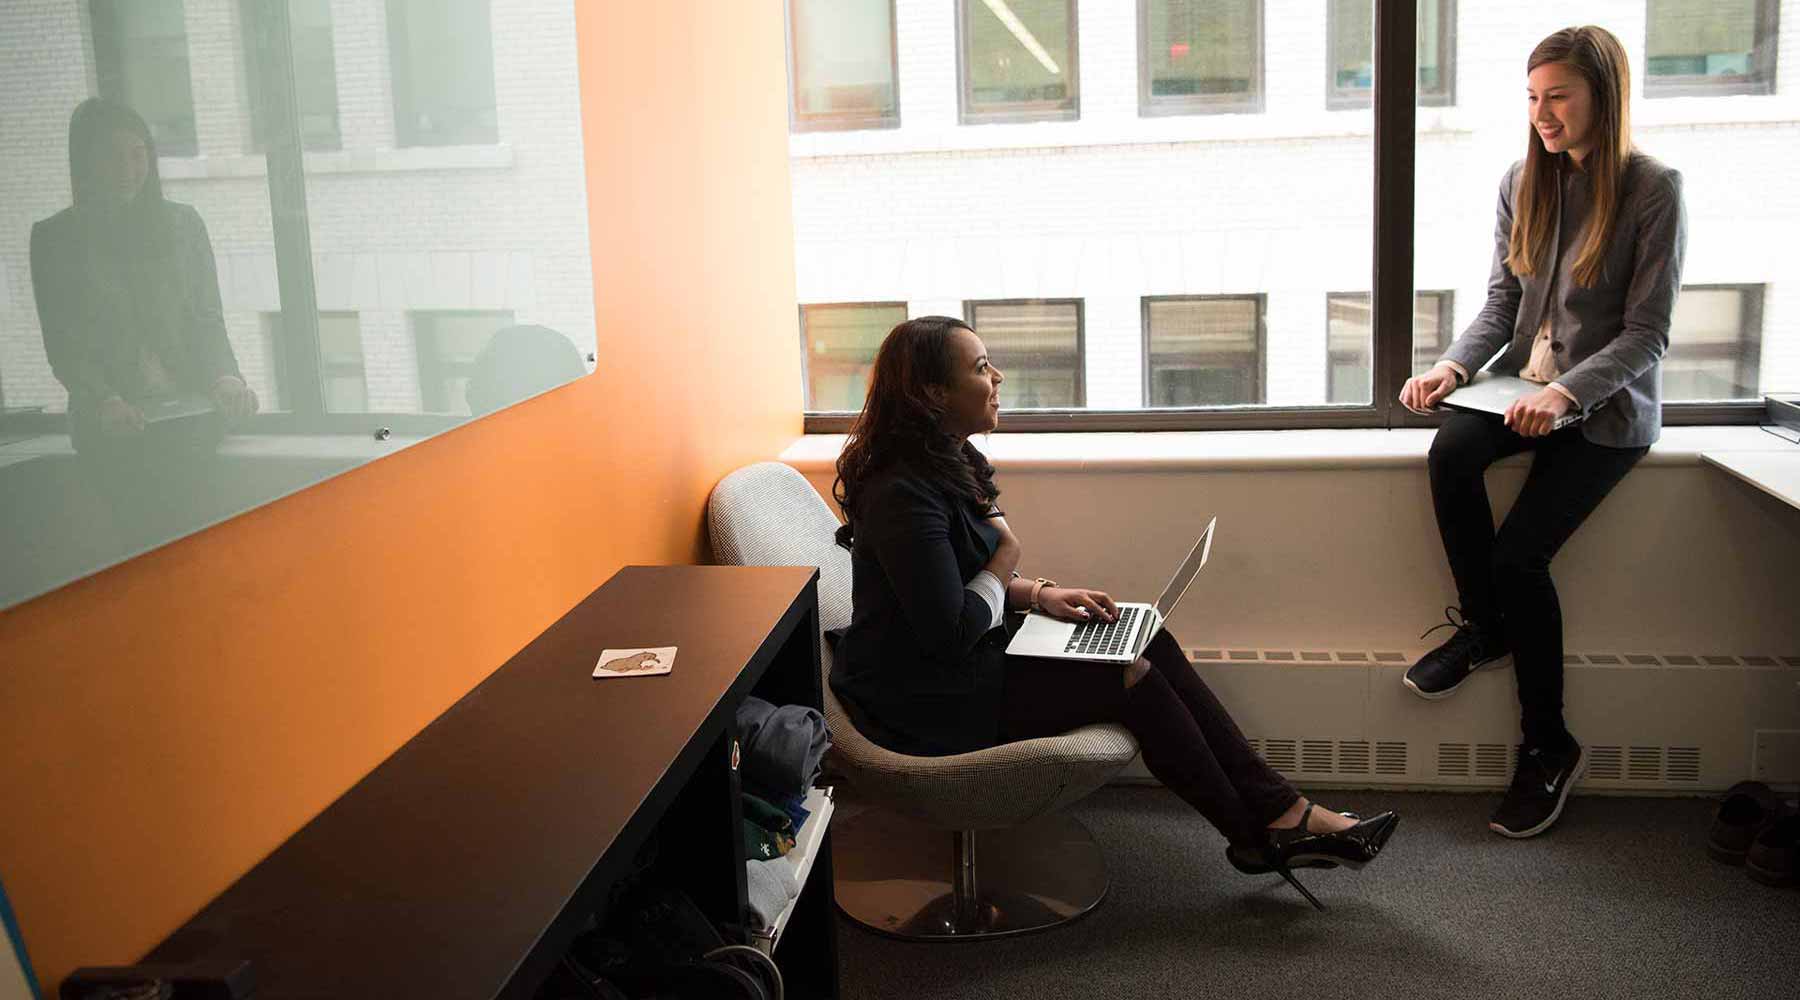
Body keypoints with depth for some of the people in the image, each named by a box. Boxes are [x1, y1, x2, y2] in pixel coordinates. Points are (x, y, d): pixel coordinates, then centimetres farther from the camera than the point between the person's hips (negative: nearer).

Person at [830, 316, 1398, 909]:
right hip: (931, 703, -10)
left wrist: (1038, 595, 0)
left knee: (1150, 643, -3)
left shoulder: (942, 461, 7)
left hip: (972, 660, 10)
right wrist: (1005, 561, -9)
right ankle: (1255, 835, 4)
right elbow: (950, 633, -26)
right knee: (1132, 677, -13)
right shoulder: (904, 494, -25)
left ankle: (1278, 809, -2)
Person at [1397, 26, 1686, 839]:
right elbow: (1502, 303, 6)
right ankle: (1483, 624, -3)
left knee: (1519, 552, -19)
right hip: (1527, 383, 5)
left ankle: (1548, 747, 0)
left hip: (1608, 406, -4)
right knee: (1450, 453, -28)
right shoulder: (1523, 183, 4)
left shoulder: (1653, 190, -10)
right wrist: (1452, 366, -13)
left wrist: (1568, 391, -26)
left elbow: (1647, 334, -12)